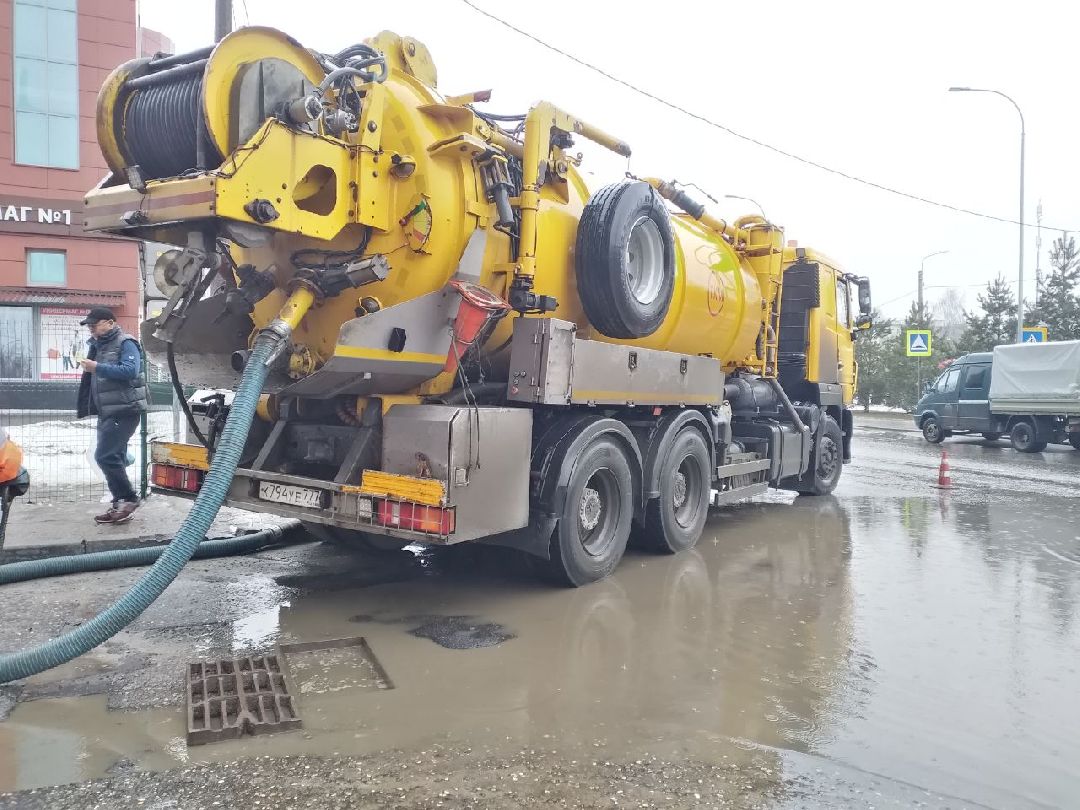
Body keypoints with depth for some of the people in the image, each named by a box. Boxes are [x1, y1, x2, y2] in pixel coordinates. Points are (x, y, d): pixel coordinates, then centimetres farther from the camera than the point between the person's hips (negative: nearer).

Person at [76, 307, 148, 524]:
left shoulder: (126, 343, -8)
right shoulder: (97, 345, 18)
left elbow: (130, 370, -24)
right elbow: (91, 380, 22)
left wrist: (97, 367, -23)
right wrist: (84, 408, 17)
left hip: (124, 411, -9)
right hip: (107, 412, 9)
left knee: (105, 456, -14)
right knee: (113, 458, 10)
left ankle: (128, 498, -3)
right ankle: (120, 505, 16)